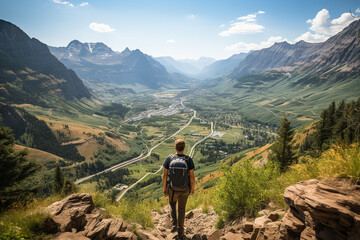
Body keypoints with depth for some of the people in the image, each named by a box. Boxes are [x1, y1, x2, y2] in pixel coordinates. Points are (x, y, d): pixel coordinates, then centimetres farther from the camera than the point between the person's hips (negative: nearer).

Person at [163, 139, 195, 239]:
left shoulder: (169, 158, -19)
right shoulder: (189, 160, -20)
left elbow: (165, 175, -11)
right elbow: (192, 177, -13)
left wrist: (164, 188, 5)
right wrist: (193, 188, 6)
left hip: (172, 188, 0)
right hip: (184, 189, 0)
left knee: (172, 204, 33)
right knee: (181, 209, 22)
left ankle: (174, 224, 23)